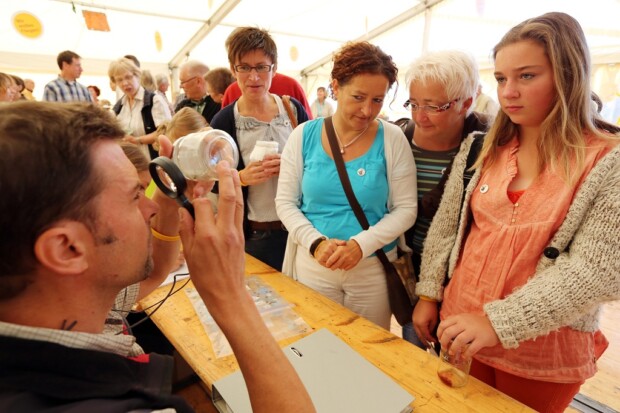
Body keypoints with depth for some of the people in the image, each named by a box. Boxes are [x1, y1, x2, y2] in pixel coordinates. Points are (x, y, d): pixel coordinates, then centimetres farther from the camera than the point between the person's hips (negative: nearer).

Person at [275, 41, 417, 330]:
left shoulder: (392, 140, -6)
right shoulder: (304, 135, -4)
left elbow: (405, 209, -6)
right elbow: (285, 202, -2)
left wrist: (361, 245, -19)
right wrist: (316, 242, -17)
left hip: (374, 268, 0)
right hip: (313, 264, 1)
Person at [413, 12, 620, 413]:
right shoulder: (481, 148, -1)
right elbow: (444, 228, 2)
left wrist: (500, 323, -25)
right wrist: (428, 295, 0)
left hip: (543, 354, -3)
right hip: (462, 331, 3)